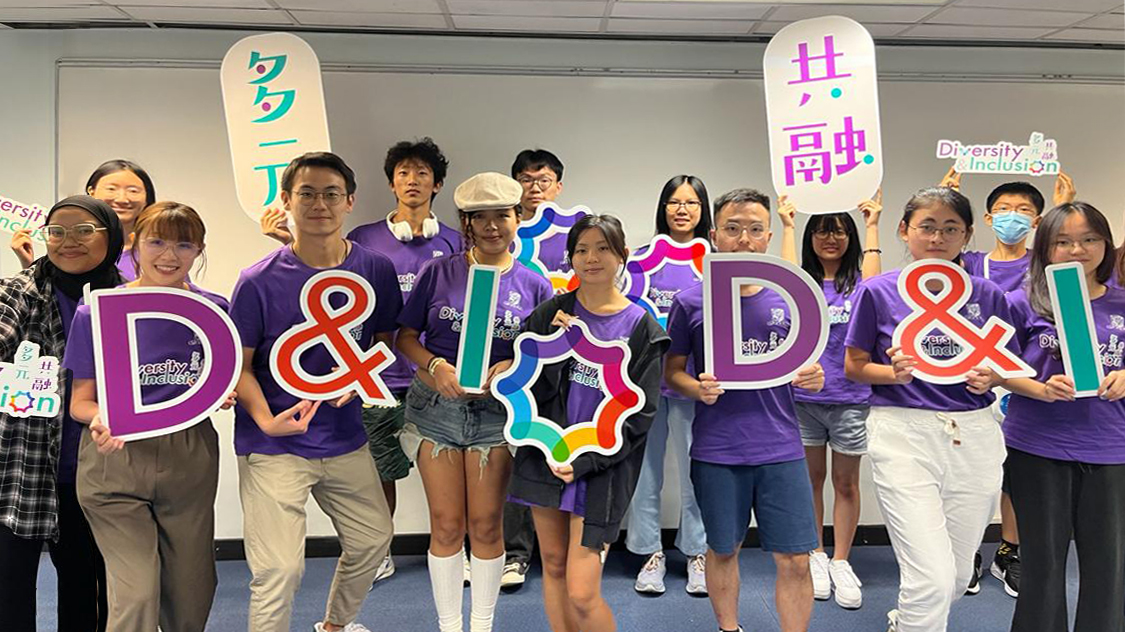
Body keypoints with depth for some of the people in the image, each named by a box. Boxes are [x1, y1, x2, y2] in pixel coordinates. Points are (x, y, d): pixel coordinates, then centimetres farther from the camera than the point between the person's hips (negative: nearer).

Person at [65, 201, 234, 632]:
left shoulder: (215, 310, 0)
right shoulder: (96, 312, -5)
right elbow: (80, 401, 1)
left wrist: (225, 395, -9)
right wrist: (99, 419, -20)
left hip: (190, 460, 2)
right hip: (115, 464, -2)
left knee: (191, 596, 12)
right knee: (136, 597, -10)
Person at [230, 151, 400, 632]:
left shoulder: (375, 270, -4)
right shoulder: (259, 280, -13)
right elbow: (239, 364, -7)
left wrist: (360, 372, -12)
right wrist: (267, 420, -23)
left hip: (346, 438, 5)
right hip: (273, 448, -4)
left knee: (373, 538, 19)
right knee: (279, 569, -7)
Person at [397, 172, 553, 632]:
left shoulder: (534, 285, 2)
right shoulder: (438, 273, 0)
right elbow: (405, 336, 4)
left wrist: (515, 365, -15)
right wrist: (435, 366, -14)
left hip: (496, 410, 0)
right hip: (436, 406, 0)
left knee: (486, 525, 7)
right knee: (446, 524, 6)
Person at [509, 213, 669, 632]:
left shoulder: (641, 327, -3)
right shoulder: (552, 313, 4)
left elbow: (639, 414, -5)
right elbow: (528, 389, 1)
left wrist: (581, 461, -12)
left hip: (601, 469, -3)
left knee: (582, 594, -7)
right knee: (553, 565, 15)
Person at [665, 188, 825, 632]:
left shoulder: (788, 300, 3)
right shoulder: (691, 303, -2)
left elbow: (804, 365, 12)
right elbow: (672, 370, 5)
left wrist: (813, 377, -10)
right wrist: (698, 389, -16)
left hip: (781, 449, 1)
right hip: (716, 451, -1)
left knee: (795, 560, 3)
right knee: (723, 550, 15)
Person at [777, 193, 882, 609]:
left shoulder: (857, 282, 3)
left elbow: (874, 285, -18)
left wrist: (872, 225, -9)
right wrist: (787, 225, -9)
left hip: (850, 398, 0)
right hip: (804, 396, 1)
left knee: (846, 483, 9)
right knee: (812, 478, 12)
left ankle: (841, 562, 21)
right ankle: (816, 556, 26)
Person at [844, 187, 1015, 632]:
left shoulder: (987, 296, 5)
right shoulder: (879, 291, -3)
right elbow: (854, 366, 2)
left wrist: (991, 377, -7)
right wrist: (895, 372, -17)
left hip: (974, 437, 4)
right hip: (903, 433, -4)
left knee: (957, 577, 15)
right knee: (933, 577, -12)